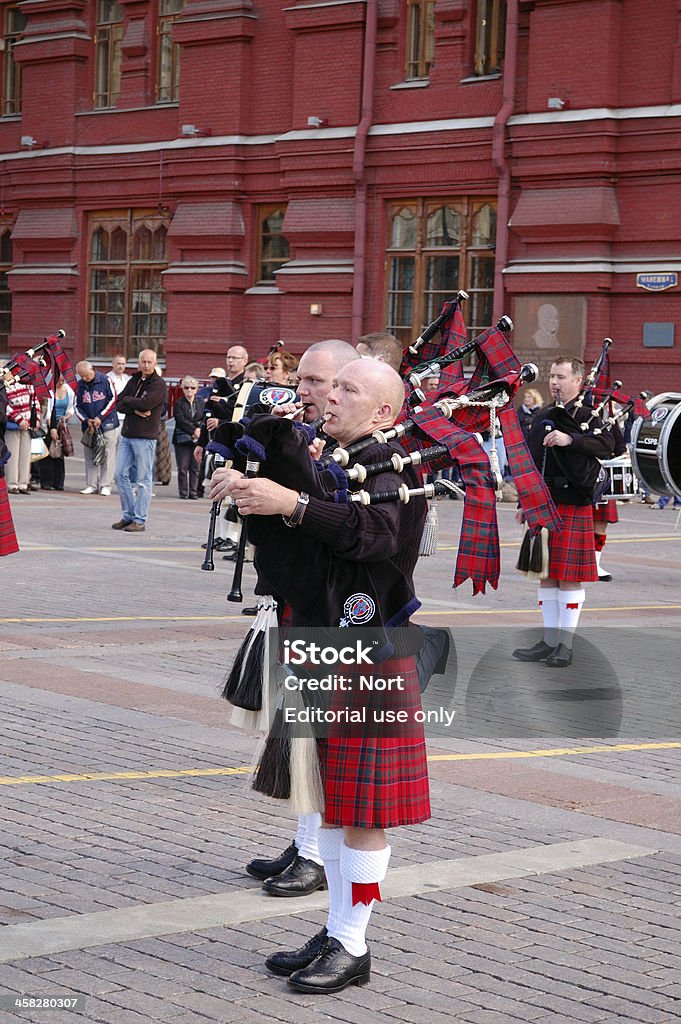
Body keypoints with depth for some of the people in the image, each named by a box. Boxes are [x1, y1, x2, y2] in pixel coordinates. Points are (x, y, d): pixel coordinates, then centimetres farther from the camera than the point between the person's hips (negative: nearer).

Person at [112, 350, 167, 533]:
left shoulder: (159, 384, -5)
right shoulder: (134, 380, 15)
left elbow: (145, 403, -20)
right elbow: (120, 405, 7)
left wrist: (128, 400, -4)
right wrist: (135, 409, -11)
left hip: (145, 437, -7)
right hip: (127, 435, 7)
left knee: (143, 479, -3)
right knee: (121, 475, 6)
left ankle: (140, 520, 1)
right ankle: (128, 516, 16)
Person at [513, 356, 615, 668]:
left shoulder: (589, 413, -3)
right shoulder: (542, 417, 16)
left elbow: (606, 445, -22)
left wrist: (570, 440, -32)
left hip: (573, 506, -6)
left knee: (570, 577, -3)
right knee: (546, 575, 9)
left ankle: (566, 645, 3)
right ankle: (549, 641, 16)